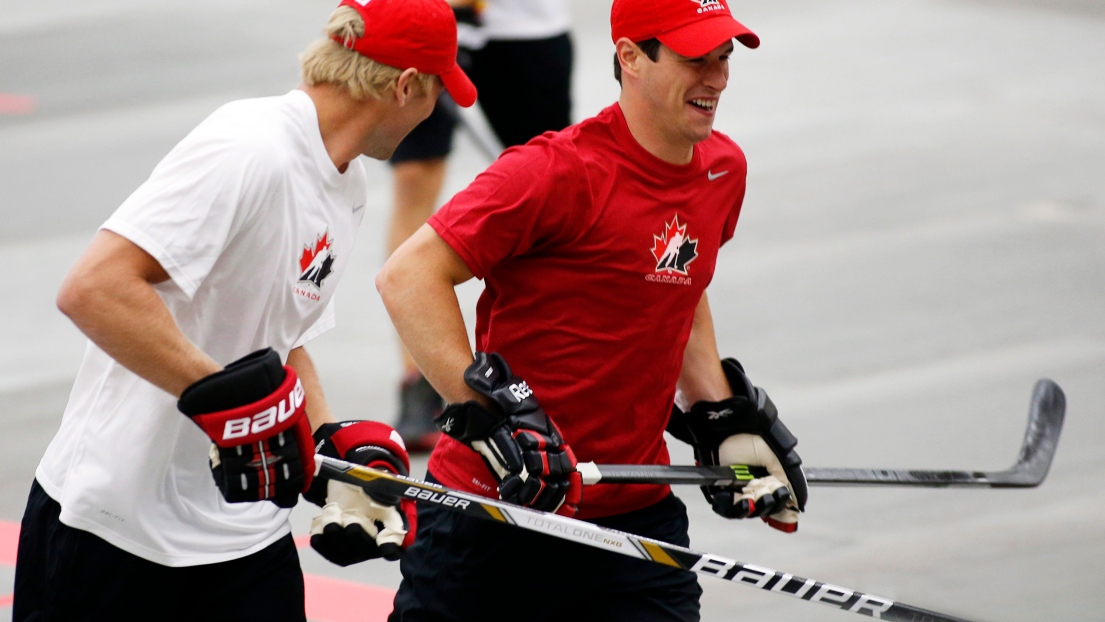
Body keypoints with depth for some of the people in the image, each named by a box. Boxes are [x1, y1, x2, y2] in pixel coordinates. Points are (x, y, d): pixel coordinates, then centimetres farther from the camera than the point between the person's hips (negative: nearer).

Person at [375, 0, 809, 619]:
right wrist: (491, 411, -25)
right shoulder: (562, 172, -17)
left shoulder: (724, 169, 7)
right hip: (497, 508, -6)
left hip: (636, 515, 6)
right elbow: (409, 277, -20)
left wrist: (725, 419, 16)